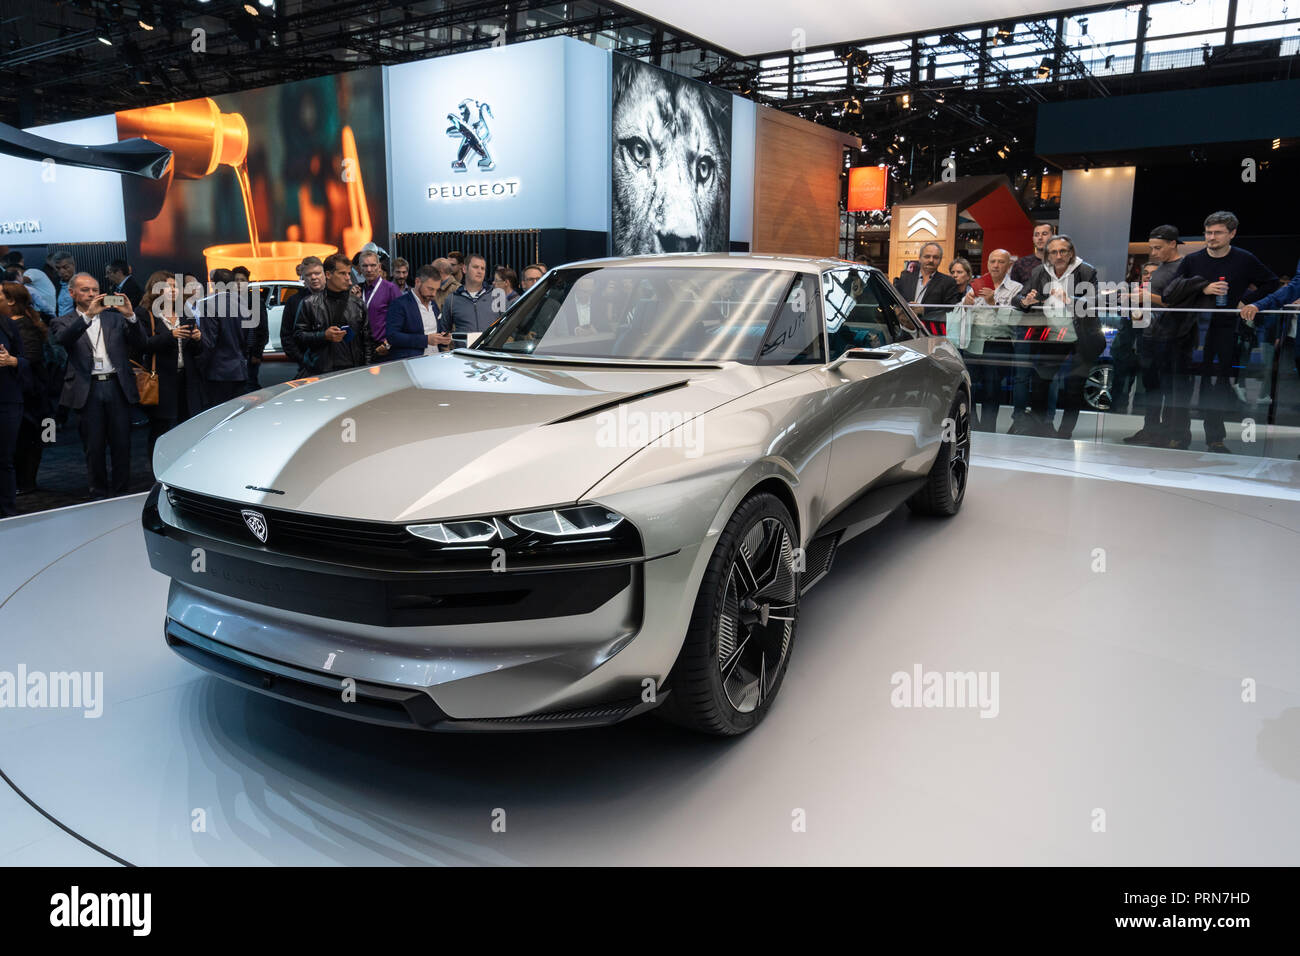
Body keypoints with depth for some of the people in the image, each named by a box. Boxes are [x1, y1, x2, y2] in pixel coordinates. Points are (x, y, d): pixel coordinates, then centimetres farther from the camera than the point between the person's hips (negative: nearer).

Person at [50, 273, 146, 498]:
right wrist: (87, 315, -25)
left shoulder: (114, 317, 13)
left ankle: (120, 490, 15)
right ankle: (99, 493, 15)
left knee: (121, 444, 4)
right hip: (88, 390, -1)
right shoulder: (64, 322, 9)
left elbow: (139, 342, 2)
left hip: (117, 386, 1)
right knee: (93, 446, 5)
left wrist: (130, 316, -14)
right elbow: (62, 340, -14)